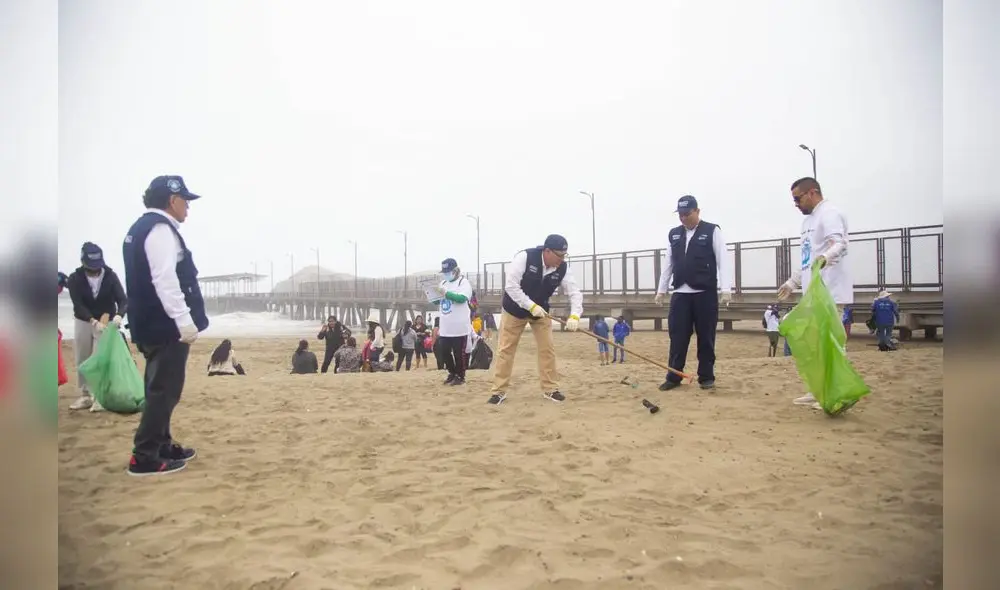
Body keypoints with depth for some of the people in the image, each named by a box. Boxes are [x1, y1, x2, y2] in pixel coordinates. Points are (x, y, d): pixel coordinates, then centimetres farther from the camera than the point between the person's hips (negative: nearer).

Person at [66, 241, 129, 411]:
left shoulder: (110, 276, -15)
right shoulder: (75, 278, -14)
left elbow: (123, 300, -20)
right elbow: (78, 305, -21)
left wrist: (119, 315, -42)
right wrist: (93, 321, -36)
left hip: (106, 321, -2)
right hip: (83, 322, 2)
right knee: (82, 361, 8)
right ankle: (85, 395, 19)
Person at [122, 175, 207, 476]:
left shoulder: (141, 228, 18)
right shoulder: (160, 228, -14)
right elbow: (165, 280, -24)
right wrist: (185, 320, -27)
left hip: (151, 324, 11)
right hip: (166, 325, -11)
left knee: (161, 389, 18)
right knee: (164, 390, -6)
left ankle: (162, 445, 28)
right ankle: (144, 457, -3)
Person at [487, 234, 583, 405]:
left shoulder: (563, 268, -17)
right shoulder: (524, 257, -30)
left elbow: (575, 292, -16)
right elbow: (511, 286, -30)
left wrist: (574, 316, -34)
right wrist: (531, 306, -34)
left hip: (540, 311, 3)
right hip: (514, 309, -3)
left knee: (547, 348, 1)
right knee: (505, 349, 0)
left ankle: (550, 389, 14)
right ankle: (499, 391, 8)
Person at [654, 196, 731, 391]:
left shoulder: (712, 231, 0)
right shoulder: (673, 234, 12)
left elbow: (722, 262, -5)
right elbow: (668, 264, 16)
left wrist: (725, 289, -14)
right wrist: (661, 290, 13)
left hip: (705, 293, -3)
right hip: (680, 293, 3)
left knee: (706, 337, 3)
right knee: (677, 337, 1)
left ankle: (706, 376, 13)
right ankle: (673, 377, 8)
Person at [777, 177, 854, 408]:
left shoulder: (829, 213, -10)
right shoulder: (808, 220, 21)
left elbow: (839, 243, -27)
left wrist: (825, 257, -47)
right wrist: (791, 283, 29)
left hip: (830, 292, -11)